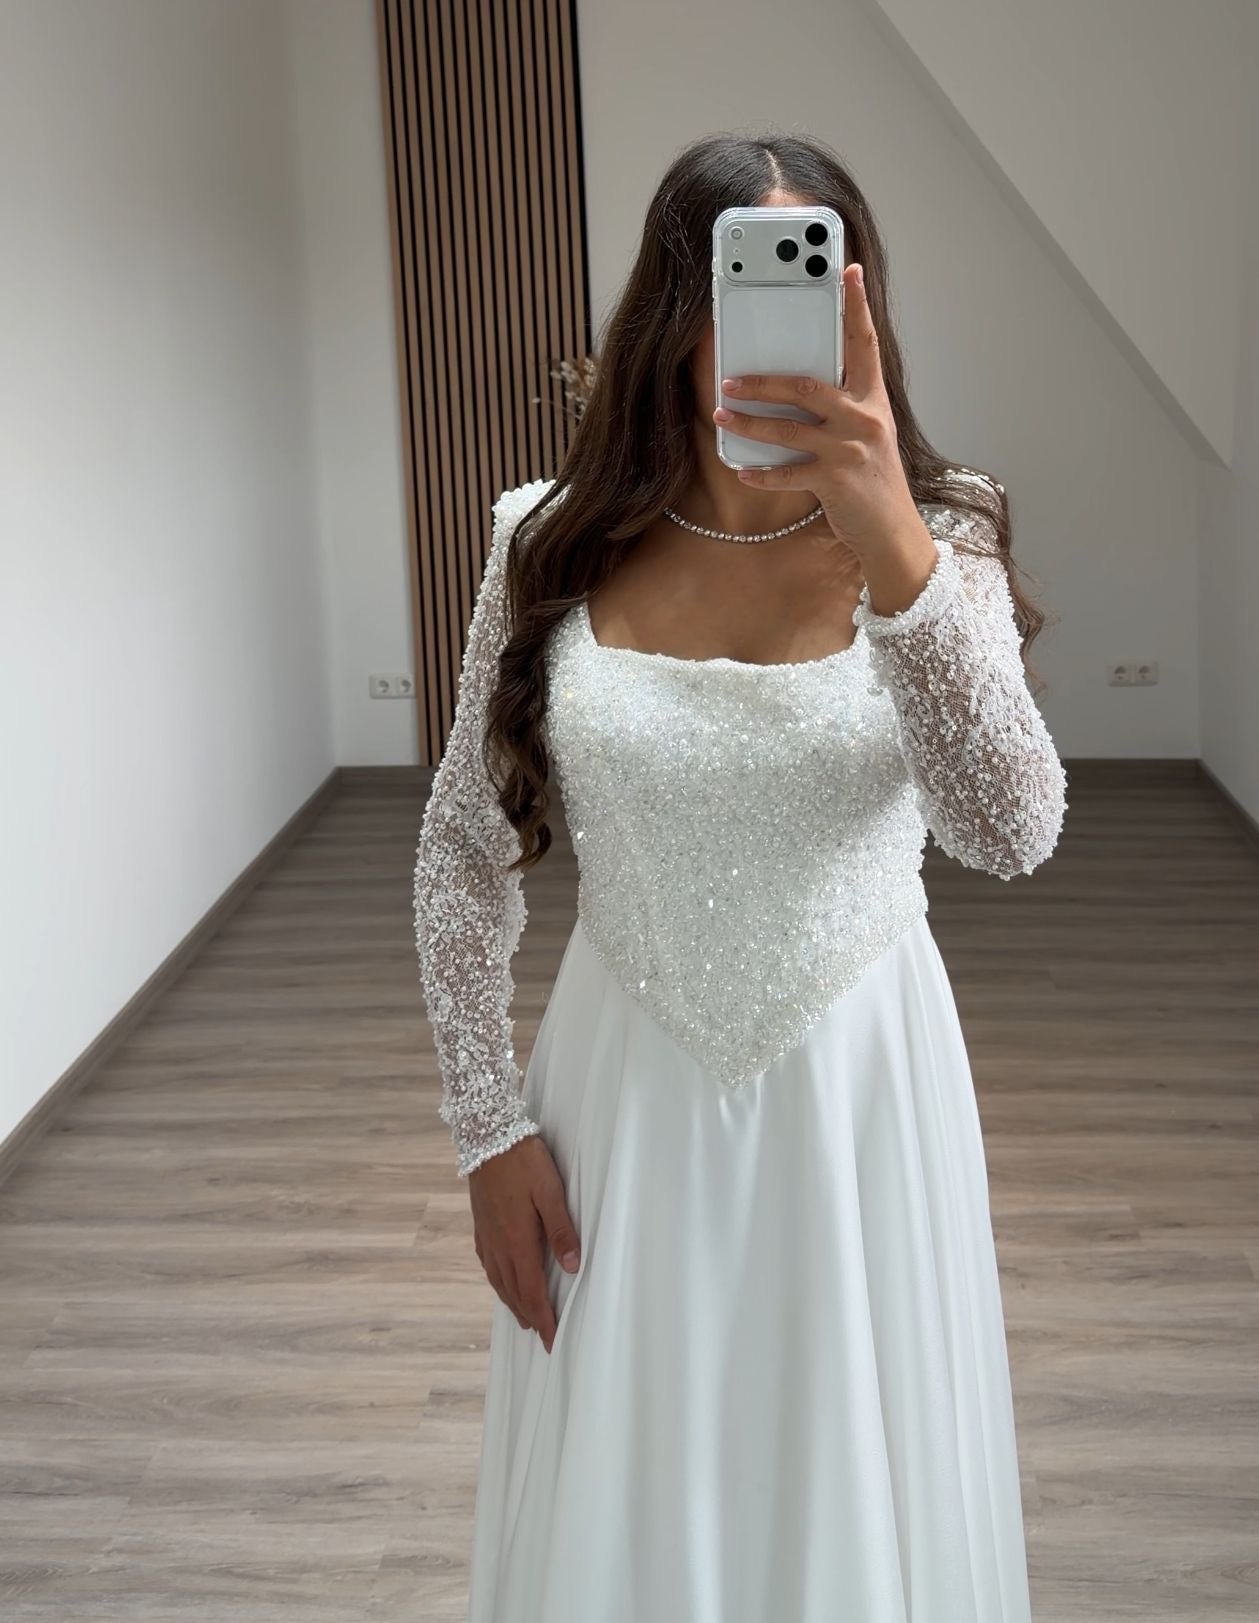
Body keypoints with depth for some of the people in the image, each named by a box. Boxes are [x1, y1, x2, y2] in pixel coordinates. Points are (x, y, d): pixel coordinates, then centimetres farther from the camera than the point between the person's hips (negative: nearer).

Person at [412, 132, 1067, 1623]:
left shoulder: (936, 538, -9)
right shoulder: (558, 548, -7)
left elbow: (1012, 832, -27)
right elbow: (463, 856, 2)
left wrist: (893, 549, -39)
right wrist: (488, 1128, -2)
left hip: (859, 1093, 0)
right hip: (625, 1099, 1)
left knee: (856, 1500, 15)